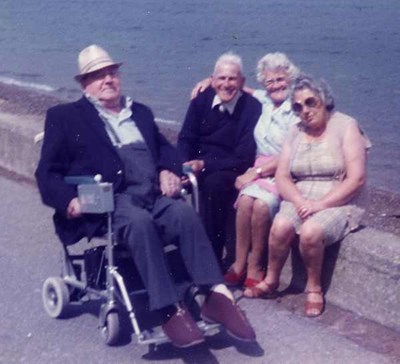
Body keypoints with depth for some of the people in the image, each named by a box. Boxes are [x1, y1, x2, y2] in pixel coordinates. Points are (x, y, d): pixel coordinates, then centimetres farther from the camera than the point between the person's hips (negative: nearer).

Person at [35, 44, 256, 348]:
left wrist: (168, 170, 3)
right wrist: (69, 200, -15)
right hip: (108, 201, -4)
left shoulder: (140, 112, 27)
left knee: (184, 213, -28)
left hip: (153, 194, 4)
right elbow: (48, 172, 6)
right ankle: (171, 311, -36)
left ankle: (217, 295, -32)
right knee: (140, 222, -36)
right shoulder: (64, 117, 12)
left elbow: (165, 147, 28)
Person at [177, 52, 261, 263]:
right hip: (196, 164, 4)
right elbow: (185, 139, 3)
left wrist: (204, 164, -23)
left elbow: (244, 159, -14)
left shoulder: (252, 108, -12)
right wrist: (185, 165, -18)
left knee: (214, 183, -36)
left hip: (228, 169, -4)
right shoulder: (202, 99, 1)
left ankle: (212, 258, -24)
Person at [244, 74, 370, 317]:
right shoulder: (296, 132, 11)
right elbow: (282, 176, 4)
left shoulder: (346, 127, -4)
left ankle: (314, 289, -10)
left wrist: (320, 204, -19)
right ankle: (271, 281, -6)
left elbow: (356, 178, -13)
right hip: (300, 201, 4)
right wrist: (300, 202, -15)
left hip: (338, 203, -4)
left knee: (310, 232, -33)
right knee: (280, 226, -27)